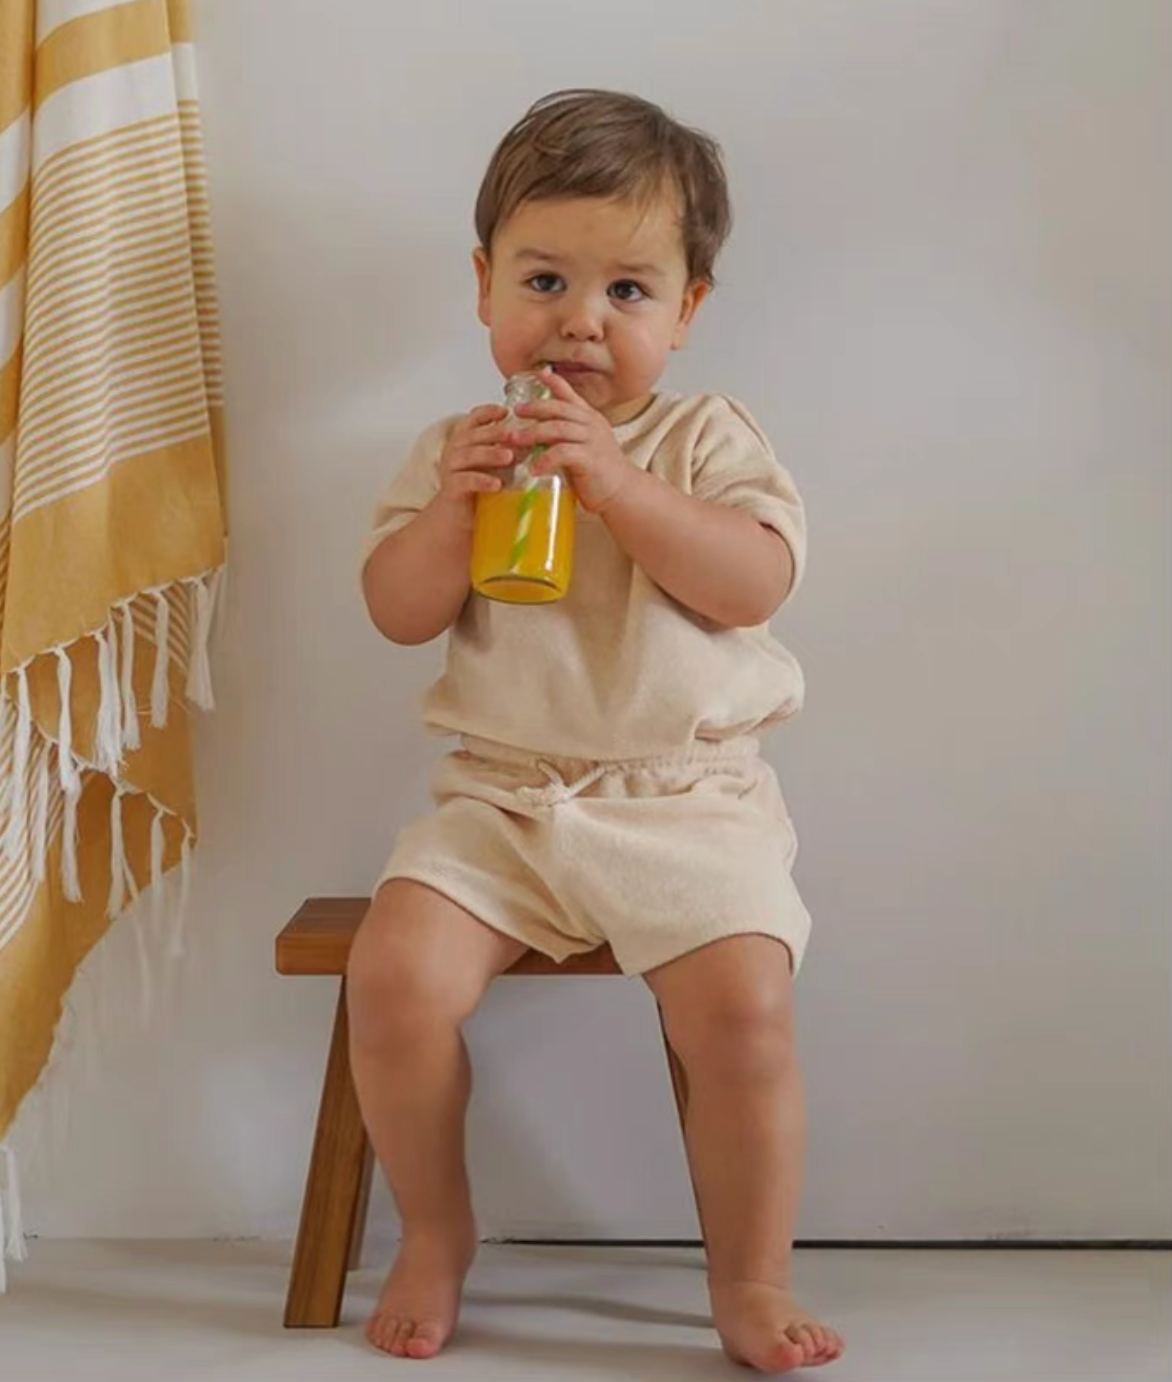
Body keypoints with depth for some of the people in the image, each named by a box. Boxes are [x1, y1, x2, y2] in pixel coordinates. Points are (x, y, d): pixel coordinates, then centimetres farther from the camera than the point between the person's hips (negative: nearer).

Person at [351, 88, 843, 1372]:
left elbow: (756, 581, -12)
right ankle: (435, 1232, 8)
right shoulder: (457, 446, 9)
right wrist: (453, 503, -15)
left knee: (742, 1002, -24)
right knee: (395, 972, -19)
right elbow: (396, 613, 2)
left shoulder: (707, 438, 3)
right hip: (500, 795, 2)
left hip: (687, 798, -2)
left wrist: (615, 483, -21)